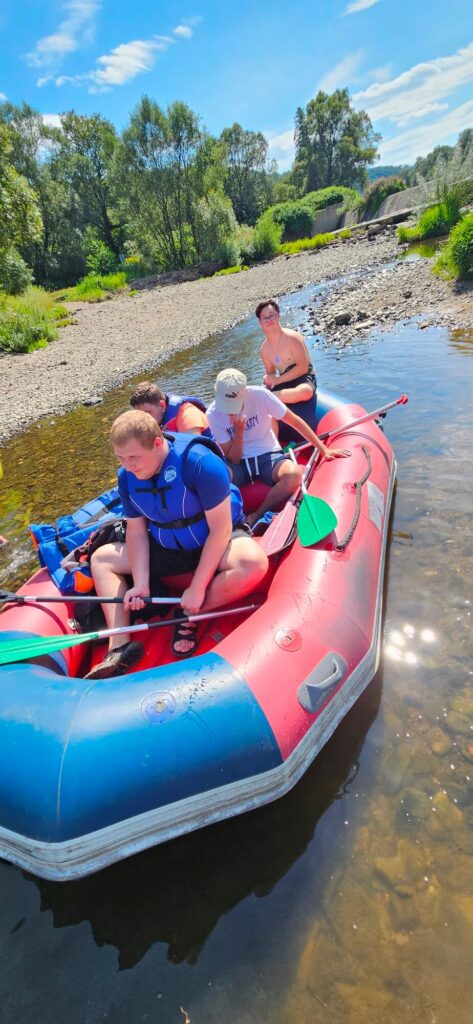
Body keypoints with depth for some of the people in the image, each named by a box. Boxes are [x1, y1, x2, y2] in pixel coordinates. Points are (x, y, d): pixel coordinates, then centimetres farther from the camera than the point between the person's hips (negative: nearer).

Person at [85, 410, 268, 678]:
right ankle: (121, 646, -11)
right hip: (167, 549, 6)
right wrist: (141, 584, -18)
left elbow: (220, 528, -26)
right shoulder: (127, 476, -9)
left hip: (216, 544, -5)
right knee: (101, 559, 1)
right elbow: (136, 530, -5)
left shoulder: (200, 462, -29)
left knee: (254, 562, -37)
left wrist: (197, 588, -25)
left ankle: (189, 616, -16)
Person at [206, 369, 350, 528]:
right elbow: (233, 460, -8)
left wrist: (324, 449, -7)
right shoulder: (213, 414, -11)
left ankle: (257, 516, -12)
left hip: (268, 456, 1)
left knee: (293, 474, -35)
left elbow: (295, 421, -6)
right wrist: (239, 431, -24)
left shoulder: (260, 395, -15)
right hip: (239, 464, 0)